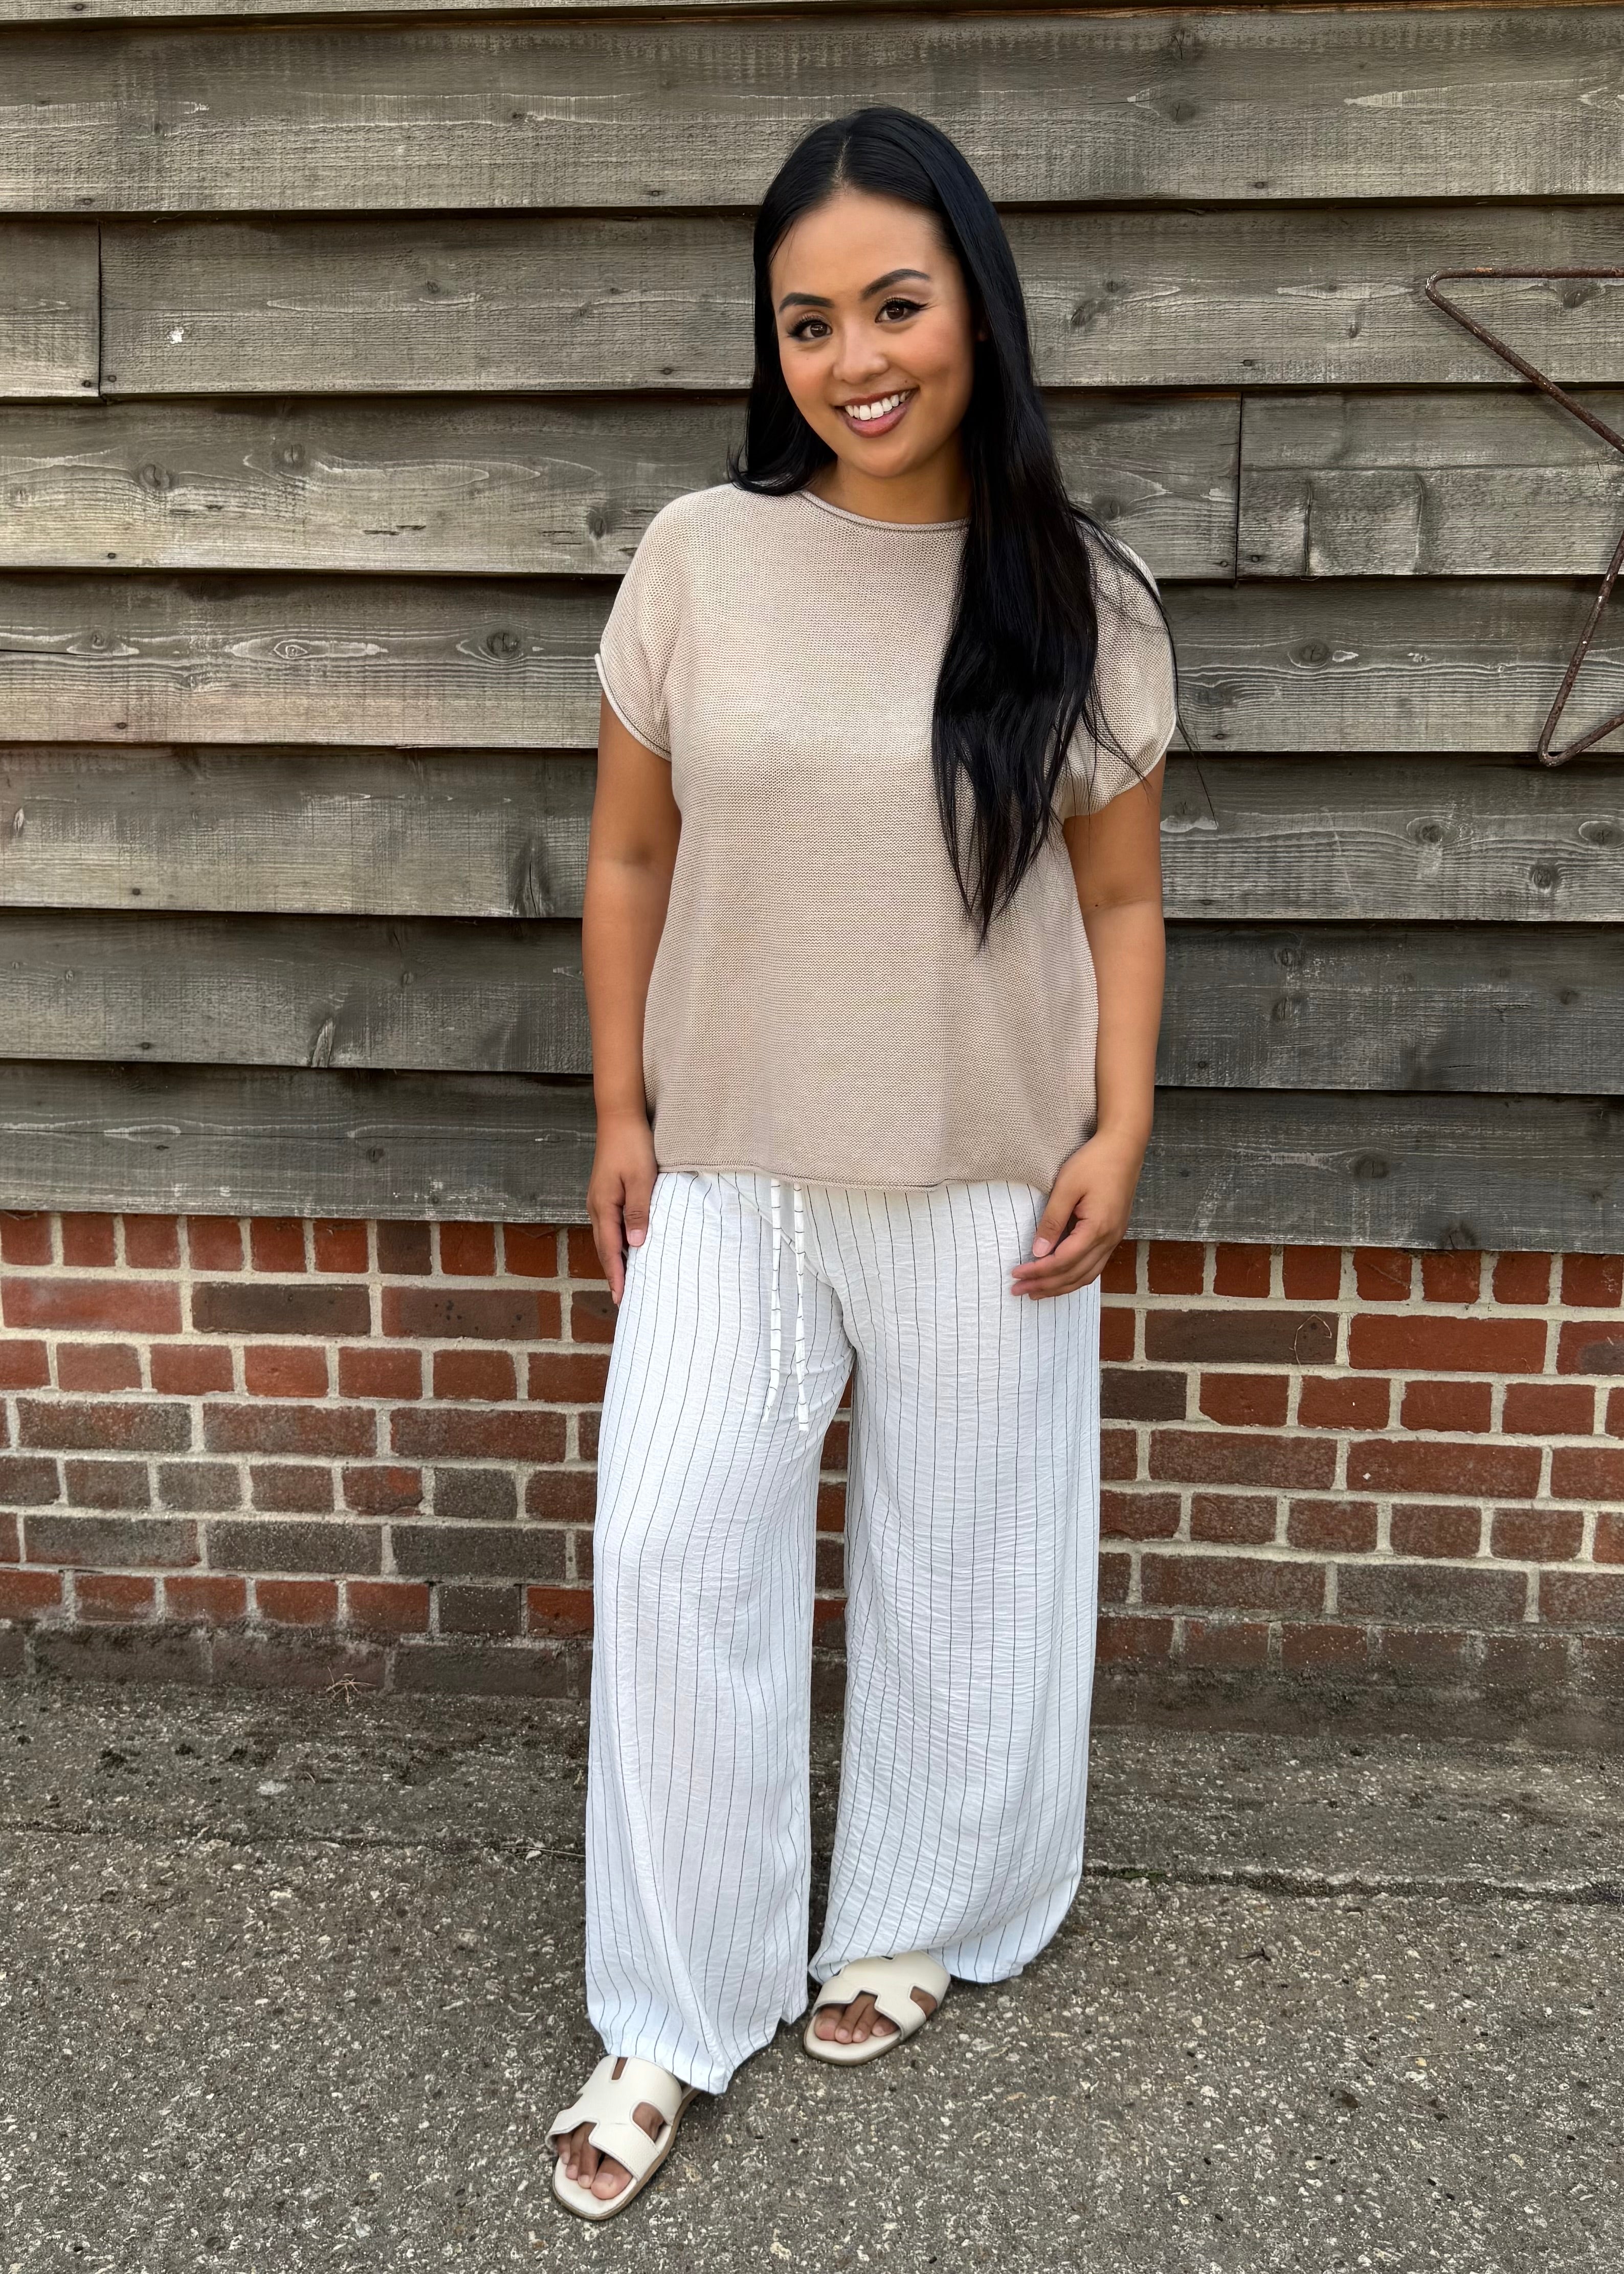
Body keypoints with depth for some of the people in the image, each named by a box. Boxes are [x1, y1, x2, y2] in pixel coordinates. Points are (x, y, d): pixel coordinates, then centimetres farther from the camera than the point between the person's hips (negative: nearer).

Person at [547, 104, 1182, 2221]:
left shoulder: (1084, 597, -4)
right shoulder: (695, 557, -3)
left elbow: (1121, 899, 3)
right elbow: (630, 859, 4)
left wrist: (1118, 1133, -7)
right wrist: (621, 1114, 2)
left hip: (984, 1183, 0)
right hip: (725, 1172, 1)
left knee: (967, 1567, 12)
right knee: (674, 1557, 1)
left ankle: (917, 1918, 37)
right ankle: (674, 2014, 19)